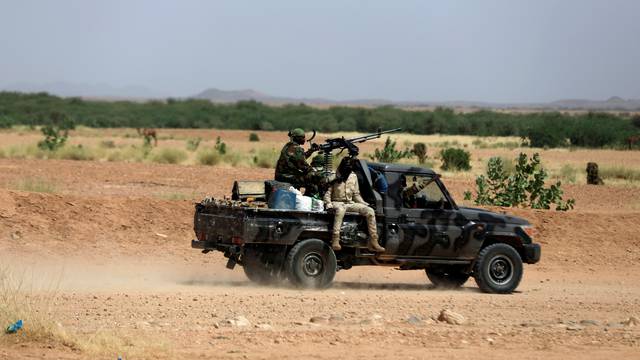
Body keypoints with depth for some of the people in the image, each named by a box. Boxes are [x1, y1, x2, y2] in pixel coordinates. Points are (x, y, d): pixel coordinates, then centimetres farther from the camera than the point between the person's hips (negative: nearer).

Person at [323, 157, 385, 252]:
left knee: (370, 211, -15)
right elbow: (327, 192, -4)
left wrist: (364, 204, 5)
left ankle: (373, 243, -15)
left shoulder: (353, 177, 12)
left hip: (350, 203, 6)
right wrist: (328, 203, -21)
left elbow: (356, 194, 18)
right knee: (340, 209, -43)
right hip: (337, 202, -6)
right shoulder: (335, 176, -3)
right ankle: (335, 241, -52)